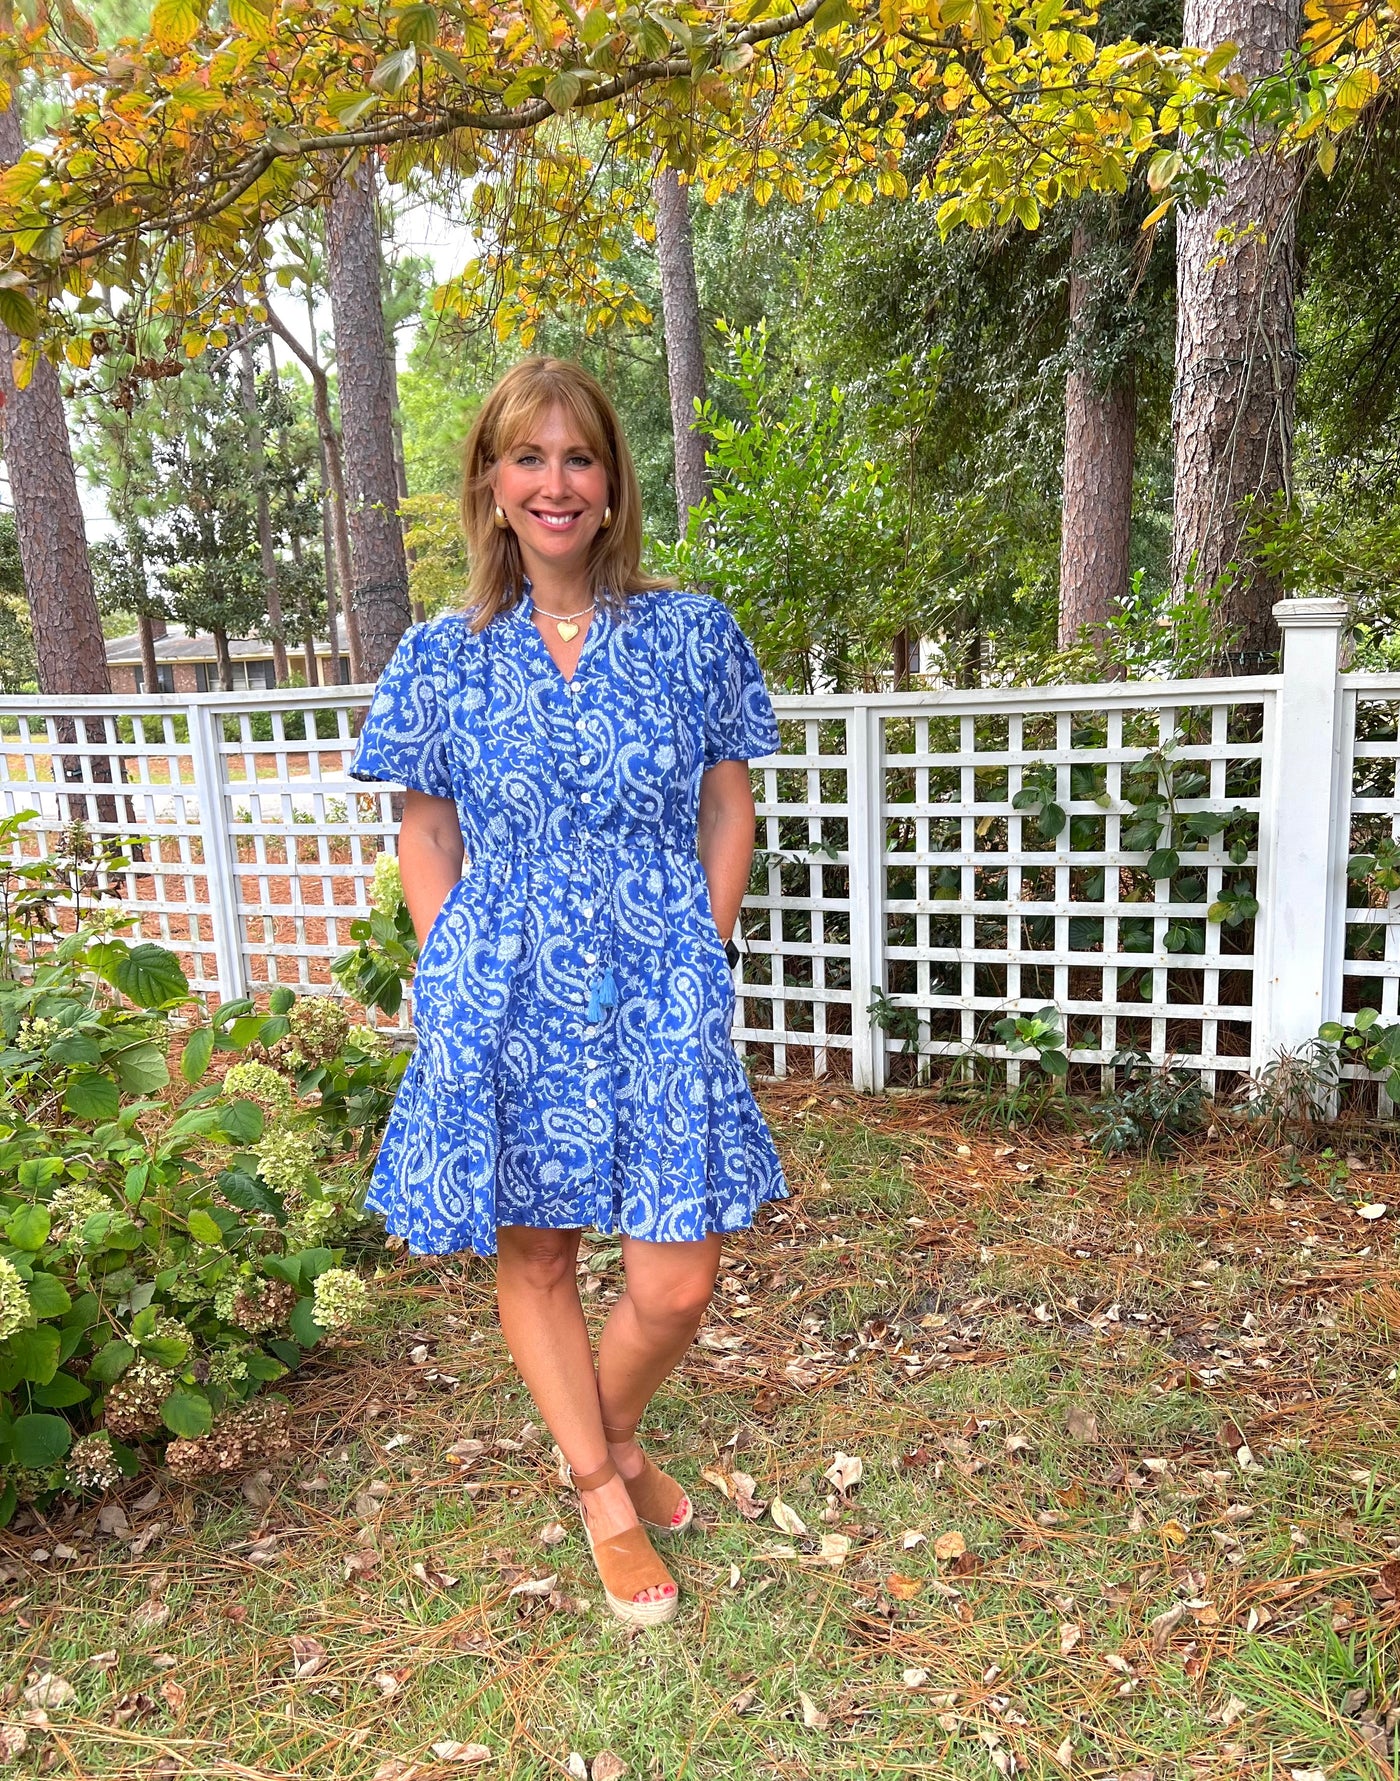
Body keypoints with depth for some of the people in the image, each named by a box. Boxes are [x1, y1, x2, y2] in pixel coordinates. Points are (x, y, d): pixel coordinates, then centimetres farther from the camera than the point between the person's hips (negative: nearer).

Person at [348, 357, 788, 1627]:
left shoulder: (694, 635, 1)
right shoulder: (444, 658, 3)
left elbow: (728, 814, 6)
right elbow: (427, 831, 9)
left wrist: (702, 964, 0)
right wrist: (453, 978, 0)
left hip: (658, 998, 0)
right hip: (507, 999, 1)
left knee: (676, 1284, 0)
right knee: (531, 1258, 12)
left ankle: (608, 1441, 35)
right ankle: (607, 1496, 36)